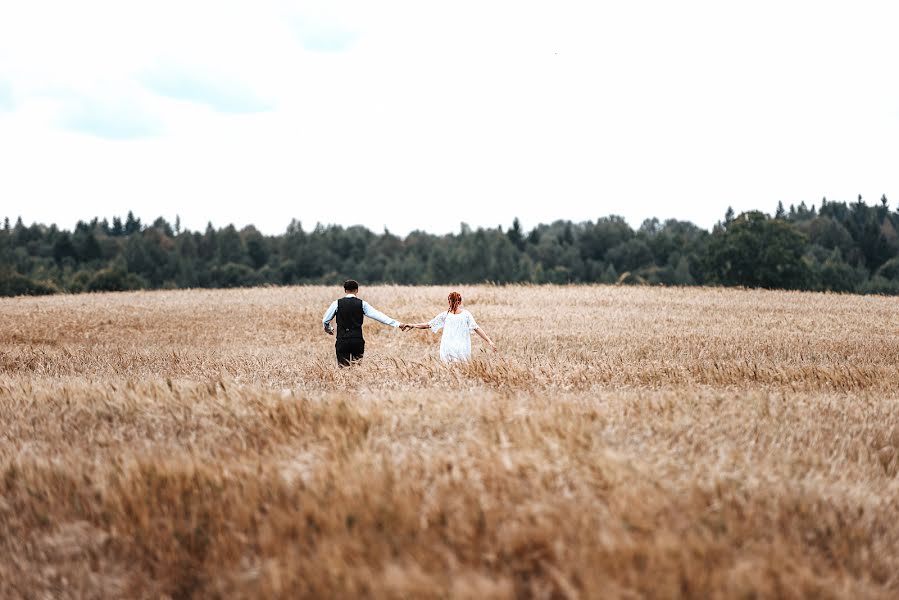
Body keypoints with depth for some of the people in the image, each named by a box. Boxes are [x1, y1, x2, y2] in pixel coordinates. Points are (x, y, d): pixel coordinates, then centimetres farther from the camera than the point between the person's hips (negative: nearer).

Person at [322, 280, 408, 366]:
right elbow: (379, 316, -4)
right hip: (358, 340, 1)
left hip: (342, 340, -1)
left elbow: (325, 320, 7)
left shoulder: (337, 304, 1)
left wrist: (328, 329, 31)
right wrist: (398, 324, -3)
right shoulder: (362, 304, 1)